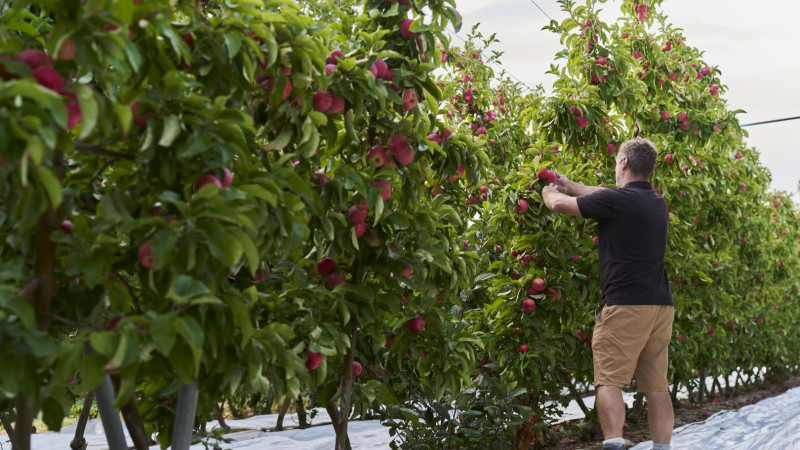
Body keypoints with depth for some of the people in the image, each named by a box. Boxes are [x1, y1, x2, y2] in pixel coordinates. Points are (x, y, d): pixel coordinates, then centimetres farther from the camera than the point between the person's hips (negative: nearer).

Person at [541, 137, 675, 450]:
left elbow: (559, 204, -1)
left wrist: (548, 191, 22)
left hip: (624, 306, -7)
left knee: (609, 381, -6)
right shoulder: (658, 203, 13)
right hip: (661, 306, 7)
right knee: (657, 386, 9)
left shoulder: (616, 200, -11)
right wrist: (572, 186, 38)